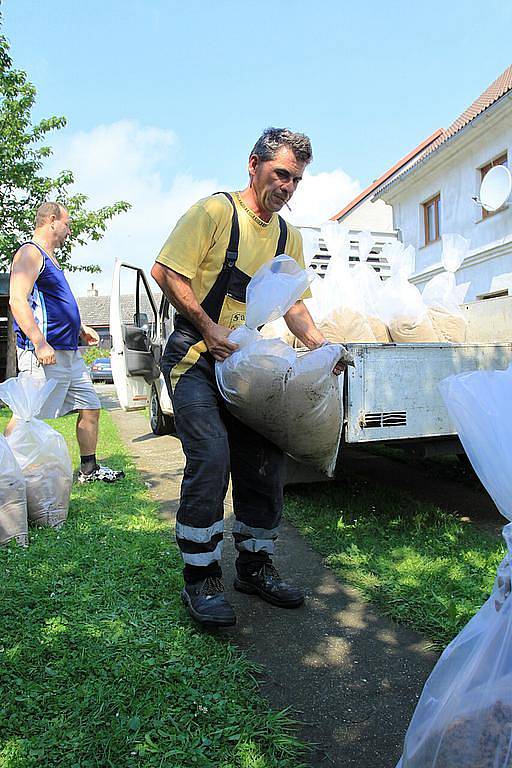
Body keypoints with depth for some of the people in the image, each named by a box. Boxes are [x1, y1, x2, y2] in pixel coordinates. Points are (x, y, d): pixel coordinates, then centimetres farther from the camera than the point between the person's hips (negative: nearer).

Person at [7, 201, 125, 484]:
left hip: (69, 353, 10)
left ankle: (89, 469, 25)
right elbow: (18, 300, -20)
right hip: (44, 355, -10)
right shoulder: (30, 253, -7)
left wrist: (80, 329, 23)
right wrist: (40, 343, -28)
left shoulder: (49, 258, 23)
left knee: (90, 407, 14)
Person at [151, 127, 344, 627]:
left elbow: (292, 302, 18)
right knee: (211, 458, -18)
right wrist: (209, 328, -16)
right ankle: (200, 580, 0)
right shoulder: (215, 210, -5)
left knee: (266, 461, 2)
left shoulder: (288, 237, 15)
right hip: (195, 355, -6)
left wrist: (319, 344, 1)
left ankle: (254, 566, 21)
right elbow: (165, 271, -10)